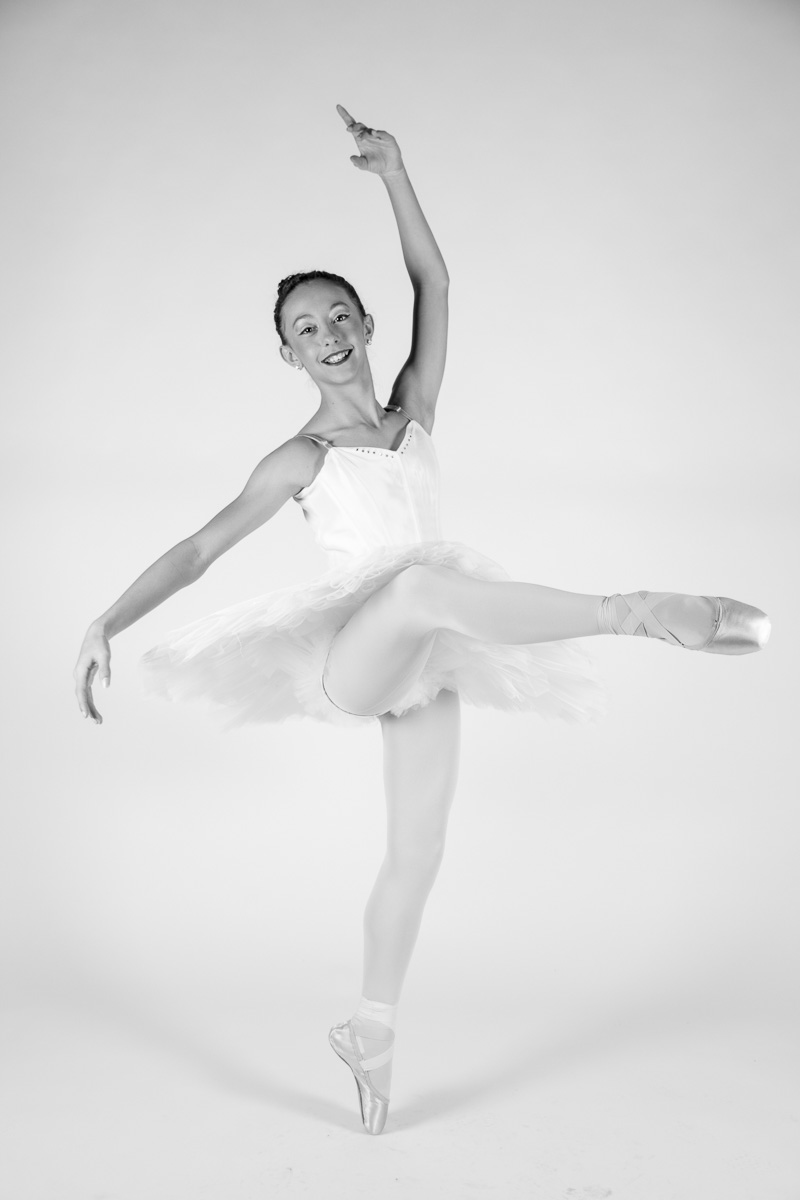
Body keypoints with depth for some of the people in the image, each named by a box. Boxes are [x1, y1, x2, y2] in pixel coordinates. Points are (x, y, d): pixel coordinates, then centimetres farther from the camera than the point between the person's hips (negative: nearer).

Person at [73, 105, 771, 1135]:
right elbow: (199, 548, -2)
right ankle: (640, 612, -44)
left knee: (417, 853, 8)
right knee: (424, 582, -39)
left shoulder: (414, 412, 9)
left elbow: (433, 283, 5)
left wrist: (393, 172, 1)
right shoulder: (300, 459, 0)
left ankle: (370, 1034, 27)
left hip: (422, 665, 5)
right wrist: (104, 626, -9)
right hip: (343, 662, -4)